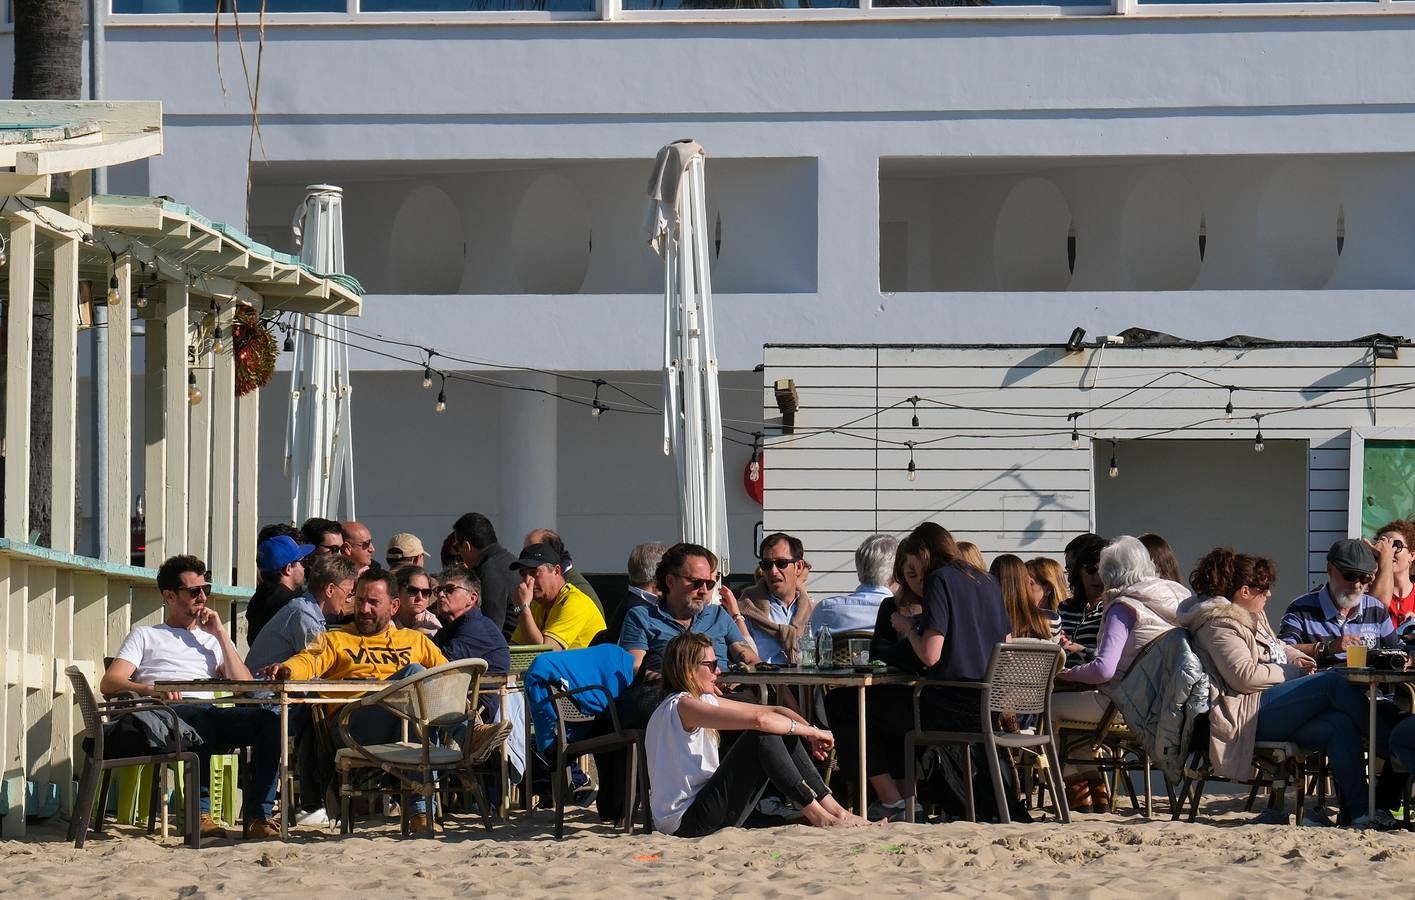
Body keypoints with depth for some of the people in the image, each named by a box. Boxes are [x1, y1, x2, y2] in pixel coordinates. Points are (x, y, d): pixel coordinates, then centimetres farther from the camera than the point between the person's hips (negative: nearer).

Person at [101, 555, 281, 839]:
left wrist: (220, 634, 14)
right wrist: (148, 690, -15)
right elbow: (109, 683, 6)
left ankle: (257, 815, -33)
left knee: (268, 720, -28)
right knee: (198, 717, -41)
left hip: (212, 714, 4)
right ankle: (200, 813, -41)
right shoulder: (146, 636, 24)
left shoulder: (211, 640, 34)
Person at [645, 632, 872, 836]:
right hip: (685, 824, -10)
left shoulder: (704, 701, 16)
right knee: (764, 736, -18)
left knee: (787, 738, 6)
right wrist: (812, 731, -13)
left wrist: (810, 733, -5)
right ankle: (817, 815, -12)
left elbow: (774, 711, 13)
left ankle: (832, 809, 3)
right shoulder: (681, 707, -15)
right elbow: (758, 720, -25)